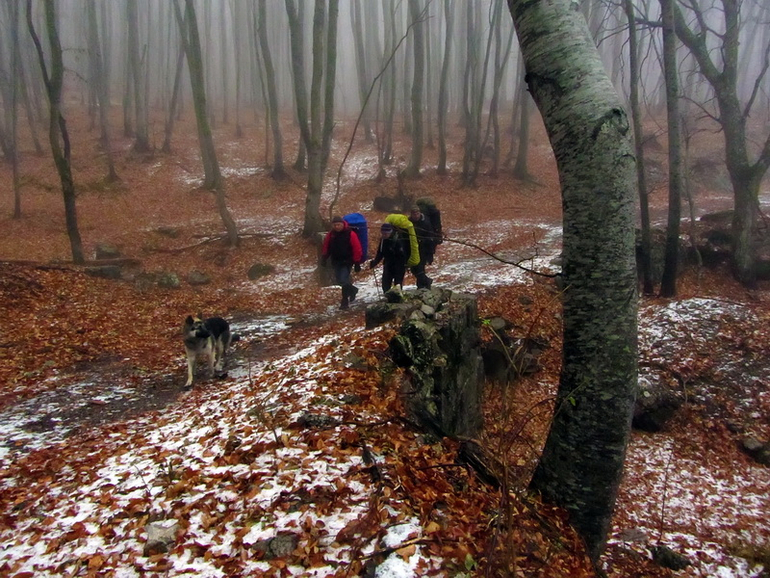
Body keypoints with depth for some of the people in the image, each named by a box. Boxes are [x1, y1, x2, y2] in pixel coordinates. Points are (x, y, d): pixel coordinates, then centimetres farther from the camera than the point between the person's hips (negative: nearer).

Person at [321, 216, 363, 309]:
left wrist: (357, 263, -11)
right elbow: (326, 247, 11)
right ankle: (352, 290, 38)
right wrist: (324, 258, 4)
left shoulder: (350, 234, -13)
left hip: (347, 262, -6)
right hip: (336, 261, 6)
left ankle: (345, 301, 2)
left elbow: (357, 249, -11)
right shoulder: (330, 234, 1)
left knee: (344, 280, -13)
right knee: (339, 280, 12)